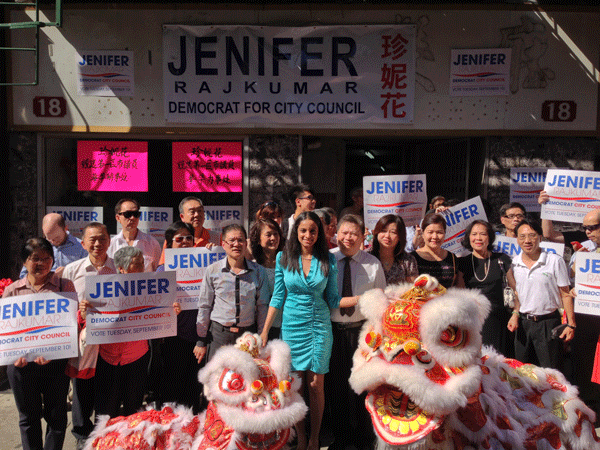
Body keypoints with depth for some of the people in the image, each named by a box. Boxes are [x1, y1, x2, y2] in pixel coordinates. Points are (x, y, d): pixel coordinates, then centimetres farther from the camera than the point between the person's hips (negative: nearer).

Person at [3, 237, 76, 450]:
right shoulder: (12, 291, 7)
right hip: (22, 364, 2)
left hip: (56, 362, -1)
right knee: (29, 417, 14)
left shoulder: (65, 286, 1)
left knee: (56, 415, 8)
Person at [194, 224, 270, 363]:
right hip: (219, 334, -1)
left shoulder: (258, 271, 3)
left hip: (248, 335, 1)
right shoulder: (212, 271, 0)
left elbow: (262, 306, 9)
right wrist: (201, 341, 6)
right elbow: (204, 306, 5)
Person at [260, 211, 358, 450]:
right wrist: (265, 330, 1)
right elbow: (278, 297, 3)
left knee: (316, 386, 5)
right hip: (292, 326, 0)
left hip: (319, 327, 0)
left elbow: (333, 300, 1)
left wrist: (362, 298, -12)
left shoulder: (328, 260, -2)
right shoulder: (284, 257, -1)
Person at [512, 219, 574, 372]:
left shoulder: (555, 261, -8)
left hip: (548, 322, -4)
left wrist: (571, 324, -7)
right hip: (523, 323, 4)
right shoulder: (514, 263, 3)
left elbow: (565, 294, -4)